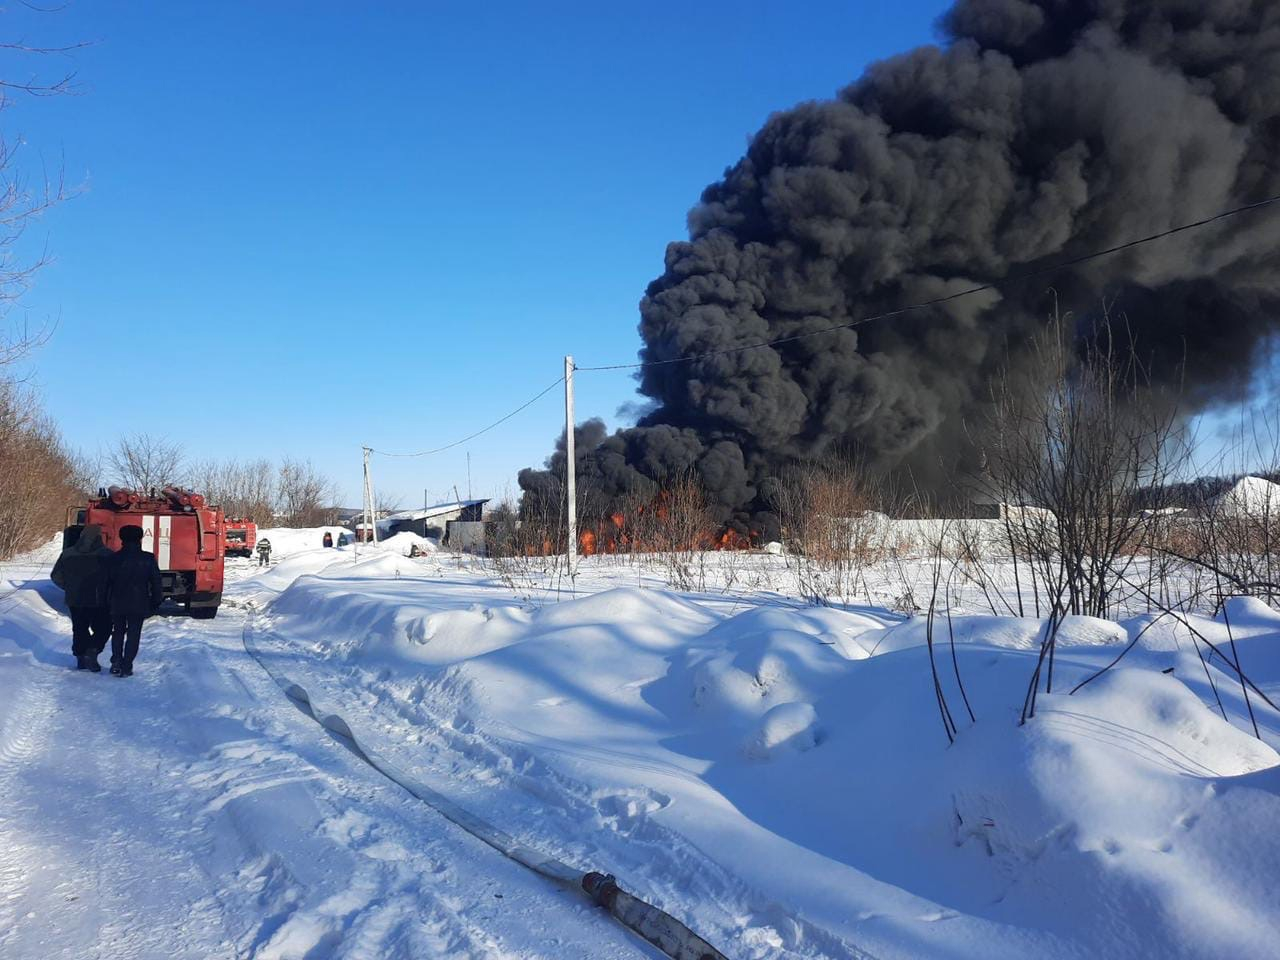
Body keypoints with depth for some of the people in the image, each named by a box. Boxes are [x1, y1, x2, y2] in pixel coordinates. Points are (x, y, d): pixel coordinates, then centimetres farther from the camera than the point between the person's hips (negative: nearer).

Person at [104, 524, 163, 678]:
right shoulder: (148, 559, -4)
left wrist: (107, 601, 13)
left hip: (117, 603, 1)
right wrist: (156, 602, 9)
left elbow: (107, 582, 3)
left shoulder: (114, 559, -2)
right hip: (139, 604, -1)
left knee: (118, 632, 17)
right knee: (133, 634, 4)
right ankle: (126, 666, 0)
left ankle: (116, 662, 6)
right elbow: (156, 583, 0)